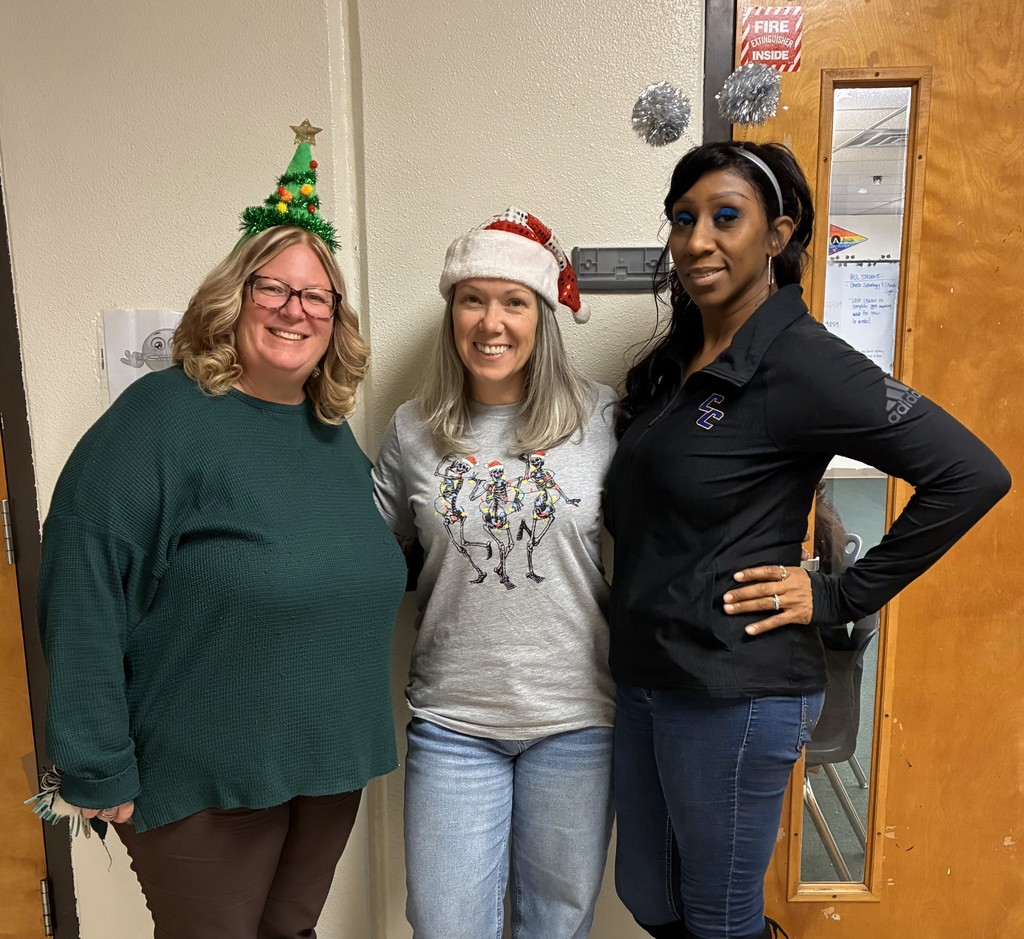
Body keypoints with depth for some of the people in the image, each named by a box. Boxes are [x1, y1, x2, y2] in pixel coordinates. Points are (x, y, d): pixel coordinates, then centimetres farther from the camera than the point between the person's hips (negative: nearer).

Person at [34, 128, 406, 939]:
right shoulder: (165, 416, -16)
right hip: (203, 781, -6)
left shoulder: (334, 430, 5)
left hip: (333, 768, 6)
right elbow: (84, 589, -20)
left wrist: (358, 733, 11)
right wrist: (97, 771, -17)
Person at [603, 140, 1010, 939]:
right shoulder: (675, 358, 8)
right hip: (645, 677, 8)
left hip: (735, 692, -8)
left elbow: (971, 474, -18)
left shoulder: (799, 362, -15)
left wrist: (840, 596, -15)